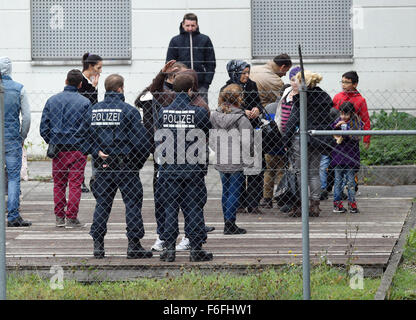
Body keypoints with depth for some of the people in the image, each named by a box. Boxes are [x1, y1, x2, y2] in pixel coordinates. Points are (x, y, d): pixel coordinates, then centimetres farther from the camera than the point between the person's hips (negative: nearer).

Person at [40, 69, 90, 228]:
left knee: (58, 184, 12)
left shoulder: (52, 100, 4)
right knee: (75, 184, 1)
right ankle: (71, 218, -1)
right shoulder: (84, 102, -8)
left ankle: (59, 217, 14)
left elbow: (44, 127, 4)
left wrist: (52, 143, 13)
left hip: (57, 148, 3)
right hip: (77, 149, -3)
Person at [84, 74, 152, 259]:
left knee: (102, 203, 11)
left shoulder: (93, 110, 5)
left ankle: (98, 244, 9)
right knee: (133, 202, 2)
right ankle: (134, 245, 1)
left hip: (103, 165, 5)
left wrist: (97, 152, 2)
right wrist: (138, 164, 1)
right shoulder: (128, 110, -9)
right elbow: (141, 140, -11)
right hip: (125, 165, -5)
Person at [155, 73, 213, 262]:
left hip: (168, 170, 2)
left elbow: (158, 139, 7)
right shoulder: (199, 112, -8)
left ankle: (168, 248, 6)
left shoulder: (163, 112, -1)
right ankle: (196, 248, 5)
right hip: (193, 168, -2)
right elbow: (207, 138, 2)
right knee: (193, 209, 5)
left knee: (169, 209, 8)